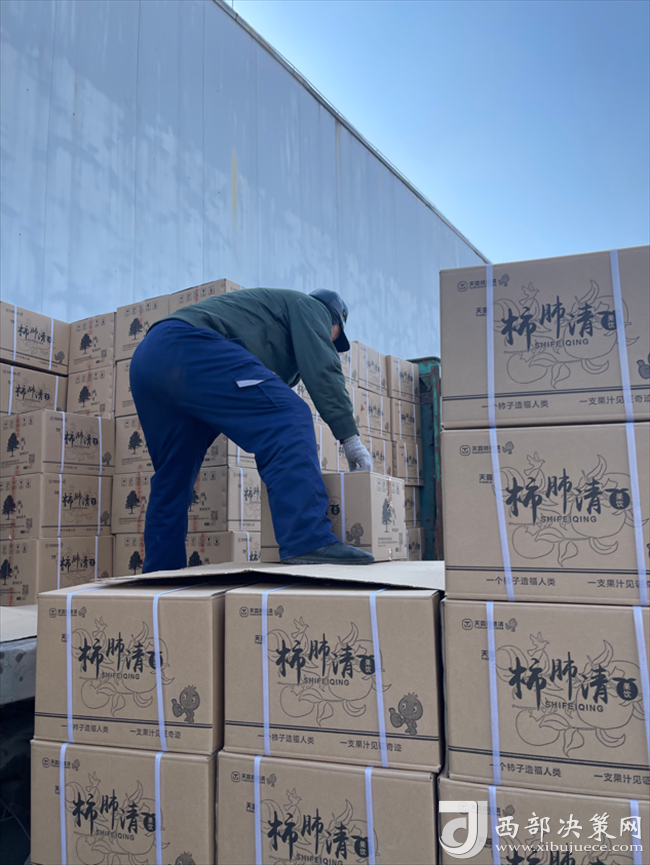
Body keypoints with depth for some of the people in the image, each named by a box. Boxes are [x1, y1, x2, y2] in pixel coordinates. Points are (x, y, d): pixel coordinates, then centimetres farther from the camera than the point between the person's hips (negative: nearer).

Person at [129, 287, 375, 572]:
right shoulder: (310, 306, 17)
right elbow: (322, 370, -1)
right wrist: (350, 436, 1)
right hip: (190, 347, -10)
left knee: (173, 480, 15)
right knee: (288, 417, -15)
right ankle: (308, 540, -24)